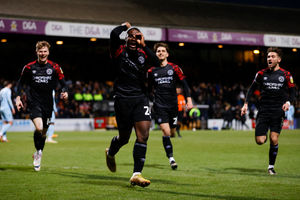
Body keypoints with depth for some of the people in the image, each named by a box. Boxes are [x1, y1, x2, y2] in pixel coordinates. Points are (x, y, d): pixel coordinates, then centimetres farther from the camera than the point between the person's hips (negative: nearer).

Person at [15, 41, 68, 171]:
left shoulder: (55, 67, 2)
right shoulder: (29, 67, 1)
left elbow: (63, 82, 6)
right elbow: (21, 82, 11)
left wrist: (64, 92, -14)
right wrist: (18, 97, 1)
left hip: (47, 104, 2)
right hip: (34, 102, -2)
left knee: (43, 132, 10)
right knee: (38, 128, -24)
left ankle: (38, 155, 34)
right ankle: (38, 152, -1)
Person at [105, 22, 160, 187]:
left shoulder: (142, 54, 11)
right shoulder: (119, 51, 0)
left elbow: (156, 62, -8)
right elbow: (114, 34, -20)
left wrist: (143, 45, -9)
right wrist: (125, 26, -1)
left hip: (140, 98, 3)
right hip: (123, 98, -3)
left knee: (143, 135, -11)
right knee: (124, 136, 8)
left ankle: (136, 174, -10)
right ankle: (110, 153, 43)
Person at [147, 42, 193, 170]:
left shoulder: (174, 68, 3)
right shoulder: (152, 71, 5)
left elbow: (184, 83, 4)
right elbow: (148, 89, 15)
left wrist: (189, 100, -4)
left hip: (173, 105, 1)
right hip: (159, 106, -1)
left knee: (172, 132, 8)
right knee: (166, 132, -15)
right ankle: (171, 158, -3)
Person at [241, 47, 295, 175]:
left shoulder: (286, 75, 2)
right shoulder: (261, 74, 5)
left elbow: (292, 92, 8)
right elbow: (252, 89, 14)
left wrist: (288, 102, -12)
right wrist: (246, 104, 3)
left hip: (278, 112, -1)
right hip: (263, 110, 1)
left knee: (274, 140, -10)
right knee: (260, 141, -8)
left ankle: (271, 166, 7)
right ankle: (264, 134, 30)